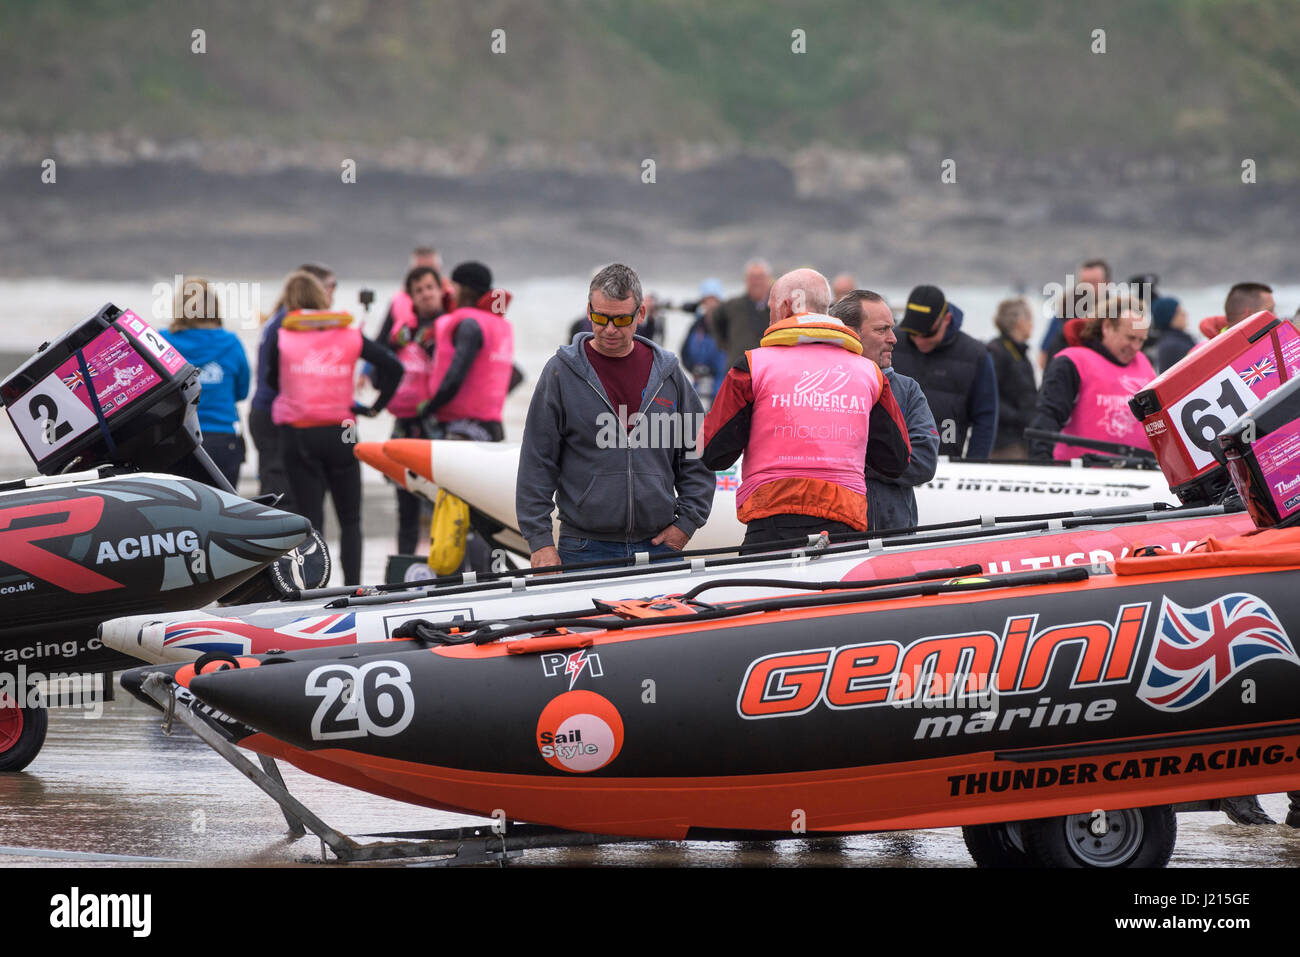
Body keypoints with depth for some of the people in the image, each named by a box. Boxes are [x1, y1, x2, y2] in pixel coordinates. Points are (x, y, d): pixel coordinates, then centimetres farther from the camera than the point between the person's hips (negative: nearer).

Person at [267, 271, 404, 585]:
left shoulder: (282, 336, -3)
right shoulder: (350, 335, 2)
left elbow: (272, 379, 6)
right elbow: (393, 367, -3)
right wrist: (375, 406, 5)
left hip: (299, 436, -1)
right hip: (341, 435, 1)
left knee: (310, 520, 2)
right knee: (350, 520, 12)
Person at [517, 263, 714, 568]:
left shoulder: (668, 374, 9)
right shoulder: (561, 373, 1)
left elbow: (696, 458, 14)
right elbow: (537, 464, 0)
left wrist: (686, 523, 3)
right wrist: (540, 540, -6)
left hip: (659, 545, 2)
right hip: (585, 551, -2)